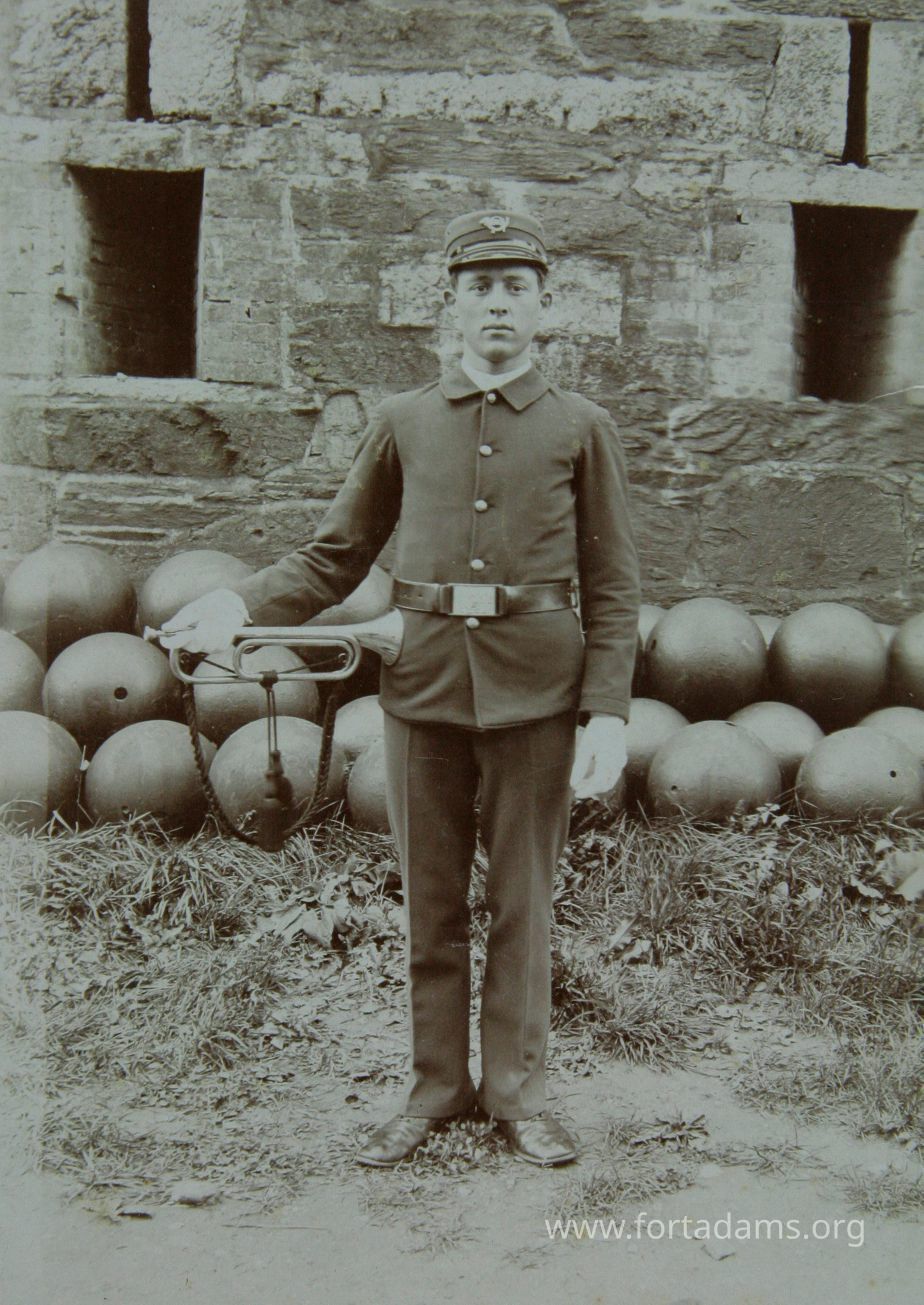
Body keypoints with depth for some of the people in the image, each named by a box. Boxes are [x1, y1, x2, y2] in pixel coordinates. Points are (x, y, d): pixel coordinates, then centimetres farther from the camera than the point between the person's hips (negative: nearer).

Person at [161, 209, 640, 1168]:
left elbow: (612, 589, 1)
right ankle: (436, 1086, 26)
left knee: (522, 899, 8)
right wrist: (238, 604, -6)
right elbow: (335, 557, 10)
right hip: (425, 684, 2)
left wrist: (608, 712, -8)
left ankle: (515, 1087, 24)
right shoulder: (401, 424, 8)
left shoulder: (583, 429, 3)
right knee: (429, 900, 10)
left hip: (535, 693, -1)